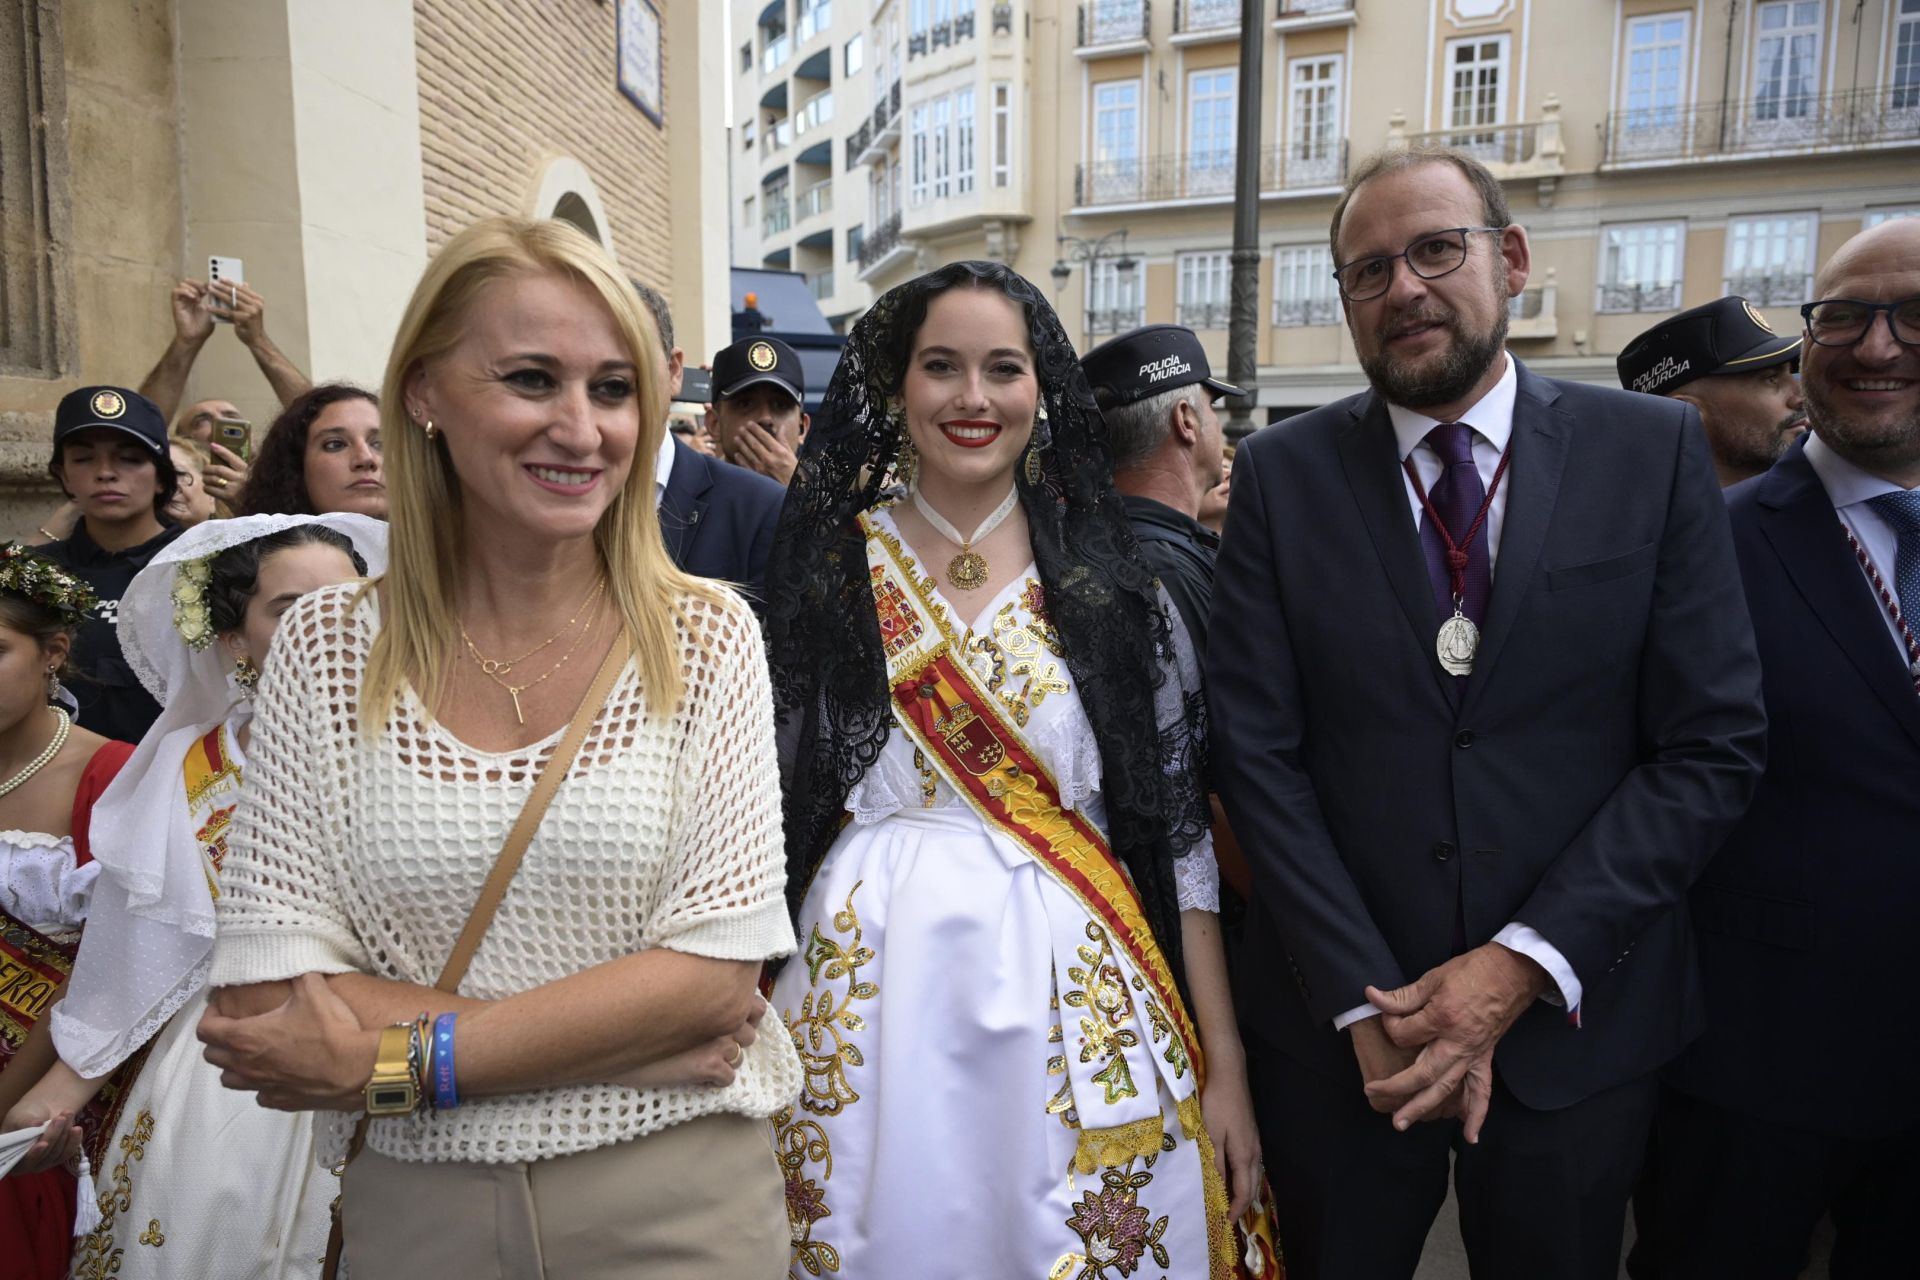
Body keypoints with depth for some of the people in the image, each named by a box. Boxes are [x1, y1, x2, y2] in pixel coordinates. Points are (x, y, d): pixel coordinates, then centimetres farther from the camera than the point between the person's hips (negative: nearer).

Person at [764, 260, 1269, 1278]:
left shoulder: (1109, 580, 1)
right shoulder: (824, 568, 2)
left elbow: (1179, 829, 2)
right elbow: (771, 809, 5)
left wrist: (1223, 1068, 0)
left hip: (1076, 1011, 0)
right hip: (869, 1010, 0)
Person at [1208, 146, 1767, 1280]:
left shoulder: (1655, 451, -3)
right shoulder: (1282, 475, -4)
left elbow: (1714, 746, -6)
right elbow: (1259, 751, -7)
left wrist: (1525, 962, -13)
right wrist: (1366, 1003, -12)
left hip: (1576, 1020, 1)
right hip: (1339, 1021, 0)